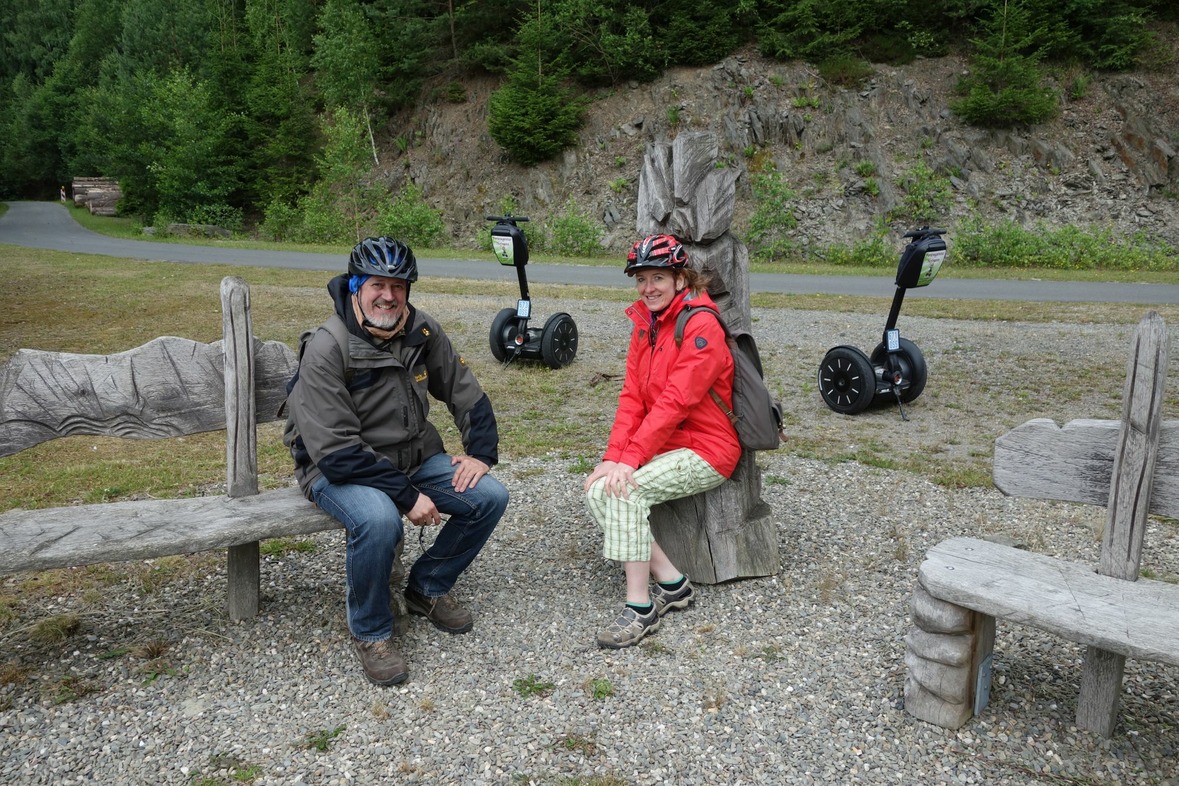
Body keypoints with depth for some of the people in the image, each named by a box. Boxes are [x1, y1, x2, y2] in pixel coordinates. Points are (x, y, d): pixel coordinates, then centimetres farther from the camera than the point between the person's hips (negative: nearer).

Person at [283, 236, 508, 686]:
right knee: (380, 518, -37)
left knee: (490, 496, -10)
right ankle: (370, 633, -9)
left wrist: (481, 452, -4)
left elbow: (466, 394, 10)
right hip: (338, 470, -6)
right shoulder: (327, 349, -22)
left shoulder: (423, 332, -3)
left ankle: (427, 587, 12)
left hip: (414, 458, 6)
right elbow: (336, 452, -25)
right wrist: (408, 496, -26)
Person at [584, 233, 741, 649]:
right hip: (663, 444, 8)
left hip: (706, 448, -8)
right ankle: (671, 583, -3)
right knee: (598, 491, -10)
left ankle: (640, 606, -15)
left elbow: (676, 401, -24)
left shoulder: (701, 326, -16)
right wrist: (613, 456, -10)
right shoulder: (645, 323, 9)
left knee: (625, 490, -26)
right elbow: (632, 395, 2)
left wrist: (631, 459, -27)